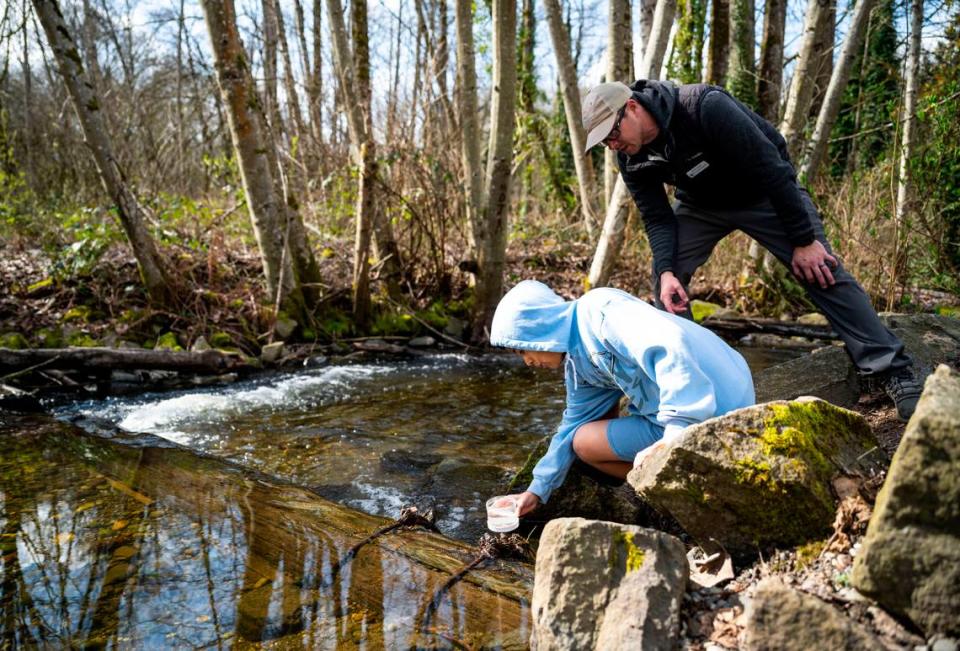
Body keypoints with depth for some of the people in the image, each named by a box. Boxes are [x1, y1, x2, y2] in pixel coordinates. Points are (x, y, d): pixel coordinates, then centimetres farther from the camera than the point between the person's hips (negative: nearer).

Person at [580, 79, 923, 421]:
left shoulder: (706, 107, -36)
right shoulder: (631, 160, -16)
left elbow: (770, 168, -32)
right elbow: (657, 219, -11)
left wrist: (804, 240, -28)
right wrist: (667, 271, -30)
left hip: (766, 191, -5)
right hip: (700, 204, 5)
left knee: (821, 270, -14)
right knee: (665, 279, -10)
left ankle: (894, 373, -7)